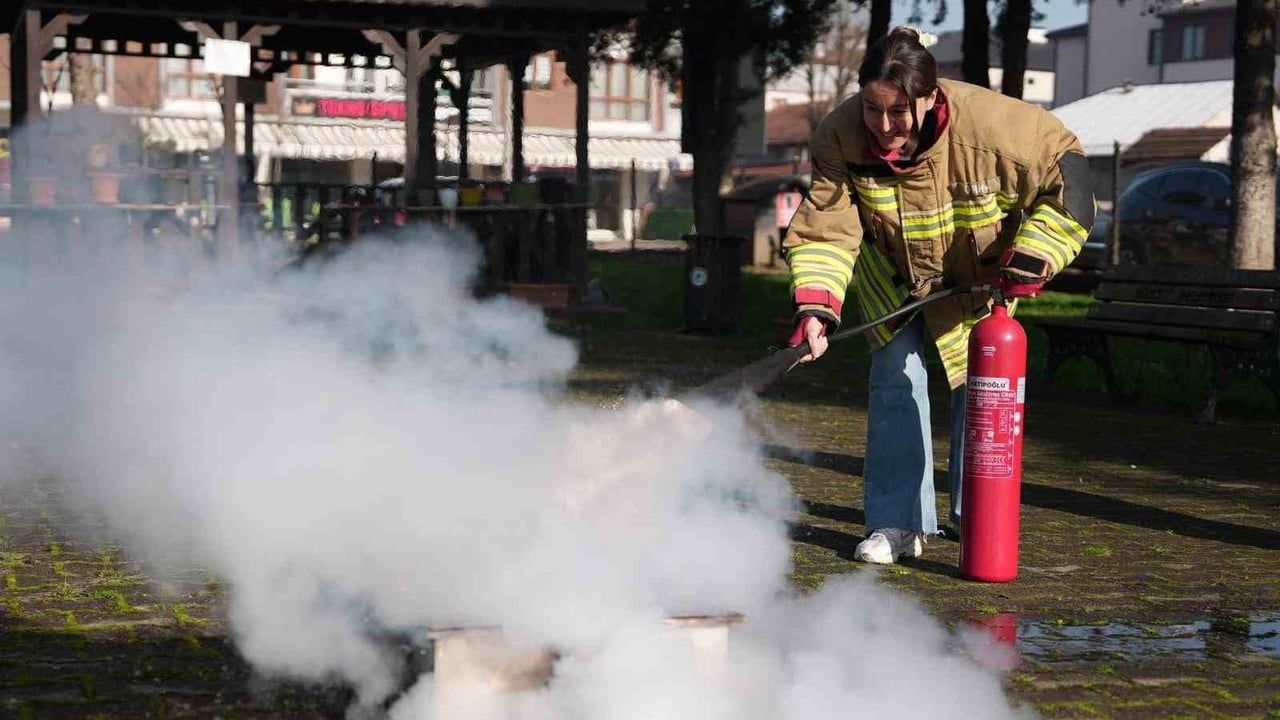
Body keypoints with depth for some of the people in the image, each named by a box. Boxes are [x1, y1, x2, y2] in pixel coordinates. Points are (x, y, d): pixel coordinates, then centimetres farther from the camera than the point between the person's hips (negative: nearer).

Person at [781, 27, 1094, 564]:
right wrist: (815, 305, -42)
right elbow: (825, 231, -27)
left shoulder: (991, 126, -36)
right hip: (893, 273, 1)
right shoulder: (839, 137, -30)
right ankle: (899, 521, 1)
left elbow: (1066, 173, -21)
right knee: (896, 375, -7)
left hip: (978, 273, -1)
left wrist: (1032, 258, -26)